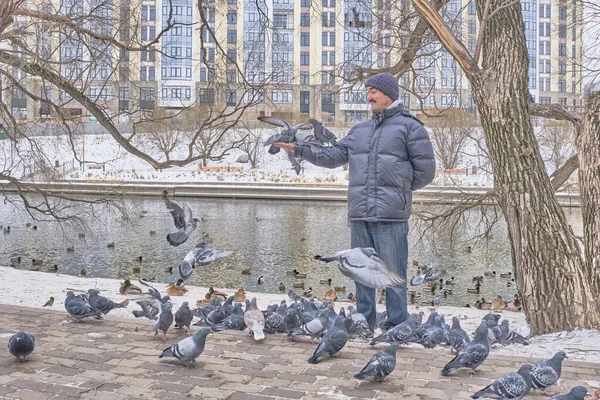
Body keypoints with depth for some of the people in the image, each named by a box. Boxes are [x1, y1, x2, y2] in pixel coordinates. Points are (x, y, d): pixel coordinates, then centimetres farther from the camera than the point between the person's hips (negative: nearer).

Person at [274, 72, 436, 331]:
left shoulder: (409, 126, 2)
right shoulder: (360, 130, 19)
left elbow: (425, 171, -1)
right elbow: (334, 156, 12)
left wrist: (399, 190, 4)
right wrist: (299, 149, 3)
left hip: (391, 215, -6)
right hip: (359, 214, 6)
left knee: (393, 273, -2)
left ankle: (396, 327, 7)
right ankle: (364, 324, 21)